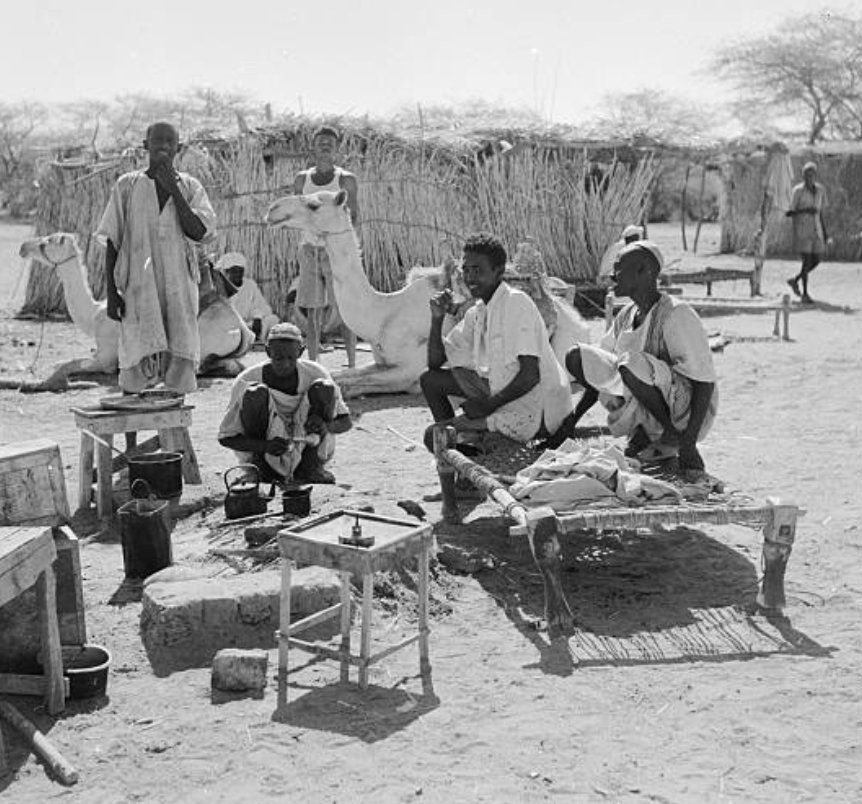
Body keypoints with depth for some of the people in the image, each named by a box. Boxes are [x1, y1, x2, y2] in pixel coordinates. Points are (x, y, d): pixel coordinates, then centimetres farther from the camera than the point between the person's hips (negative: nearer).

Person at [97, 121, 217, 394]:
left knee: (180, 361, 2)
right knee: (138, 364, -7)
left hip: (180, 288, 2)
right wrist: (111, 293, -1)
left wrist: (174, 190, -10)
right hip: (138, 288, -2)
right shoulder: (127, 185, 4)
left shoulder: (190, 187, 8)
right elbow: (112, 242, 5)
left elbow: (199, 233, -7)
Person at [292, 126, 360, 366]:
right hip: (309, 249, 3)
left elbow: (354, 218, 1)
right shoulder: (302, 179, 9)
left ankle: (351, 364, -2)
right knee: (312, 310, 2)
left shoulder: (346, 180, 0)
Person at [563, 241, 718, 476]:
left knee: (631, 364, -36)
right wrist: (569, 424, 10)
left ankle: (672, 435, -12)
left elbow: (705, 382, -19)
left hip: (684, 414, -8)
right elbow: (598, 373, 15)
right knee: (576, 357, -3)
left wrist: (689, 443, -27)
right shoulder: (626, 316, 7)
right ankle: (643, 432, 0)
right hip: (645, 414, 8)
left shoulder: (676, 314, -17)